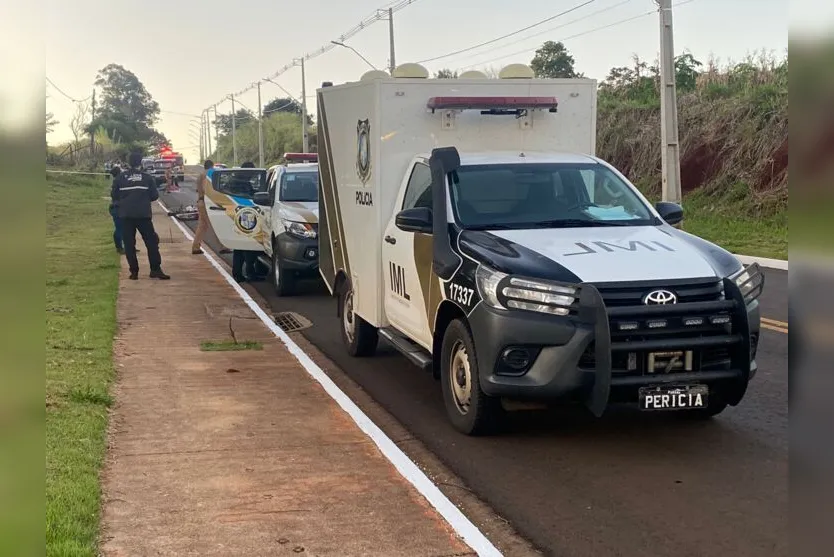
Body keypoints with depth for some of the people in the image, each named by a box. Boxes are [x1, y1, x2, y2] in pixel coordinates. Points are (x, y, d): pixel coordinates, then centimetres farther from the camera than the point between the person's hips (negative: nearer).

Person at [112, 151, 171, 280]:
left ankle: (134, 271, 2)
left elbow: (114, 195, 4)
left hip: (126, 215, 1)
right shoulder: (147, 177, 0)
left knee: (129, 244, 6)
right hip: (144, 215, -1)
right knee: (151, 242, 5)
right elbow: (154, 195, 1)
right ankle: (155, 270, -1)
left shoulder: (121, 177, 1)